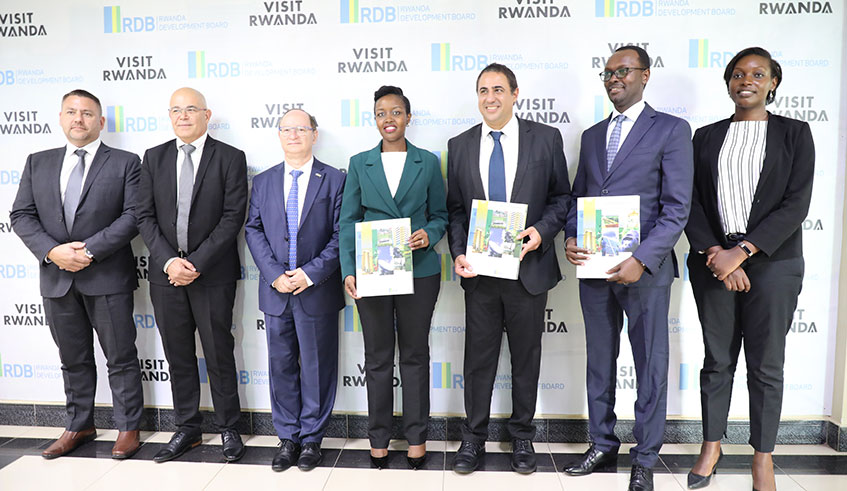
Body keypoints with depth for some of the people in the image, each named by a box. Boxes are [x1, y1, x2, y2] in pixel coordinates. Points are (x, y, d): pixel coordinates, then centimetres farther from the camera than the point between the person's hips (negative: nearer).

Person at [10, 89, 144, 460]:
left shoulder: (125, 163, -1)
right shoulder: (38, 163, 11)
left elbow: (133, 215, -10)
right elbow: (21, 215, 6)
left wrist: (90, 250, -17)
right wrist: (53, 251, -11)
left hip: (108, 277, -4)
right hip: (57, 277, 4)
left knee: (121, 358, 5)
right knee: (73, 359, 16)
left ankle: (128, 428, 19)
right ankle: (79, 427, 31)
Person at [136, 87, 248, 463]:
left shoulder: (230, 158, -2)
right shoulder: (154, 158, 10)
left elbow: (233, 217, -9)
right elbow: (145, 216, 5)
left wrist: (196, 263, -14)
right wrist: (169, 261, -9)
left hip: (213, 274, -4)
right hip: (166, 272, 4)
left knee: (219, 354, 5)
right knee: (178, 355, 12)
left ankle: (228, 428, 20)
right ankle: (187, 428, 27)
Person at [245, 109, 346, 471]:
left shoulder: (334, 180, 0)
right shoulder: (263, 182, 10)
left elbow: (341, 234, -6)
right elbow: (253, 230, 5)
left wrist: (310, 273, -14)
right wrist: (275, 275, -9)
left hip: (317, 290, -3)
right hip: (276, 290, 3)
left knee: (317, 366, 7)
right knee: (281, 365, 11)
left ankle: (311, 438, 22)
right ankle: (287, 437, 26)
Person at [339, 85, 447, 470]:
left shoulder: (427, 162, 5)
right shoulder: (359, 163, 6)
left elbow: (440, 214, 9)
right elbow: (348, 221, 4)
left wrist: (429, 234, -14)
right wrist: (348, 270, -7)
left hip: (419, 271, 0)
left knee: (415, 354, 9)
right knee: (377, 356, 9)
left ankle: (416, 436, 24)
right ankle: (379, 437, 24)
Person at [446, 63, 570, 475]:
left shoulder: (546, 138, 1)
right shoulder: (460, 146, 6)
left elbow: (561, 196, 4)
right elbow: (454, 208, 7)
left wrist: (542, 230, -14)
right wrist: (458, 253, -6)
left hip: (529, 267, -1)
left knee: (526, 357, 12)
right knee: (478, 357, 10)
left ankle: (522, 437, 31)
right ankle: (473, 438, 26)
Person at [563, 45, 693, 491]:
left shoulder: (671, 130, -2)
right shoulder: (592, 135, 15)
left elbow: (676, 208, -9)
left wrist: (642, 260, -19)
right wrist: (570, 238, -4)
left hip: (644, 268, -5)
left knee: (651, 365, 7)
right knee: (598, 360, 14)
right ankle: (602, 445, 30)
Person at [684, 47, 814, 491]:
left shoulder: (794, 133, 4)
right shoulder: (706, 137, 10)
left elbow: (796, 204, -6)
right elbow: (692, 201, 3)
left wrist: (741, 252, -16)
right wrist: (715, 252, -12)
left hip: (772, 261, -1)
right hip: (713, 260, 2)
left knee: (766, 363, 6)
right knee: (717, 358, 9)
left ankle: (763, 455, 22)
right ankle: (712, 444, 24)